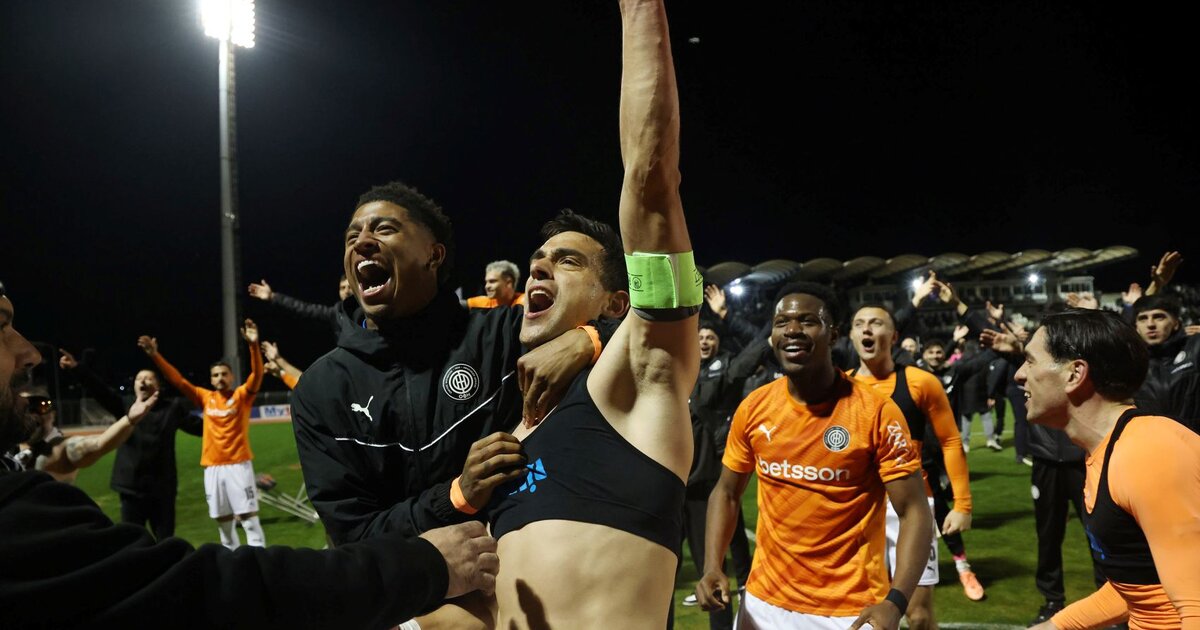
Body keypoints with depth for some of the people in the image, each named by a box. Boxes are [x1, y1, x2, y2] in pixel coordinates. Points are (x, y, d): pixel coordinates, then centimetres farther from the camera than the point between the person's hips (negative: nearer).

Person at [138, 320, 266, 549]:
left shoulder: (242, 396, 0)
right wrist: (155, 355, 0)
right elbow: (178, 380, 9)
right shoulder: (205, 398, 10)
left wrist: (253, 346, -31)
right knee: (223, 522, 11)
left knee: (249, 518, -6)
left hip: (238, 465, -4)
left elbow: (257, 375, -16)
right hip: (212, 467, 4)